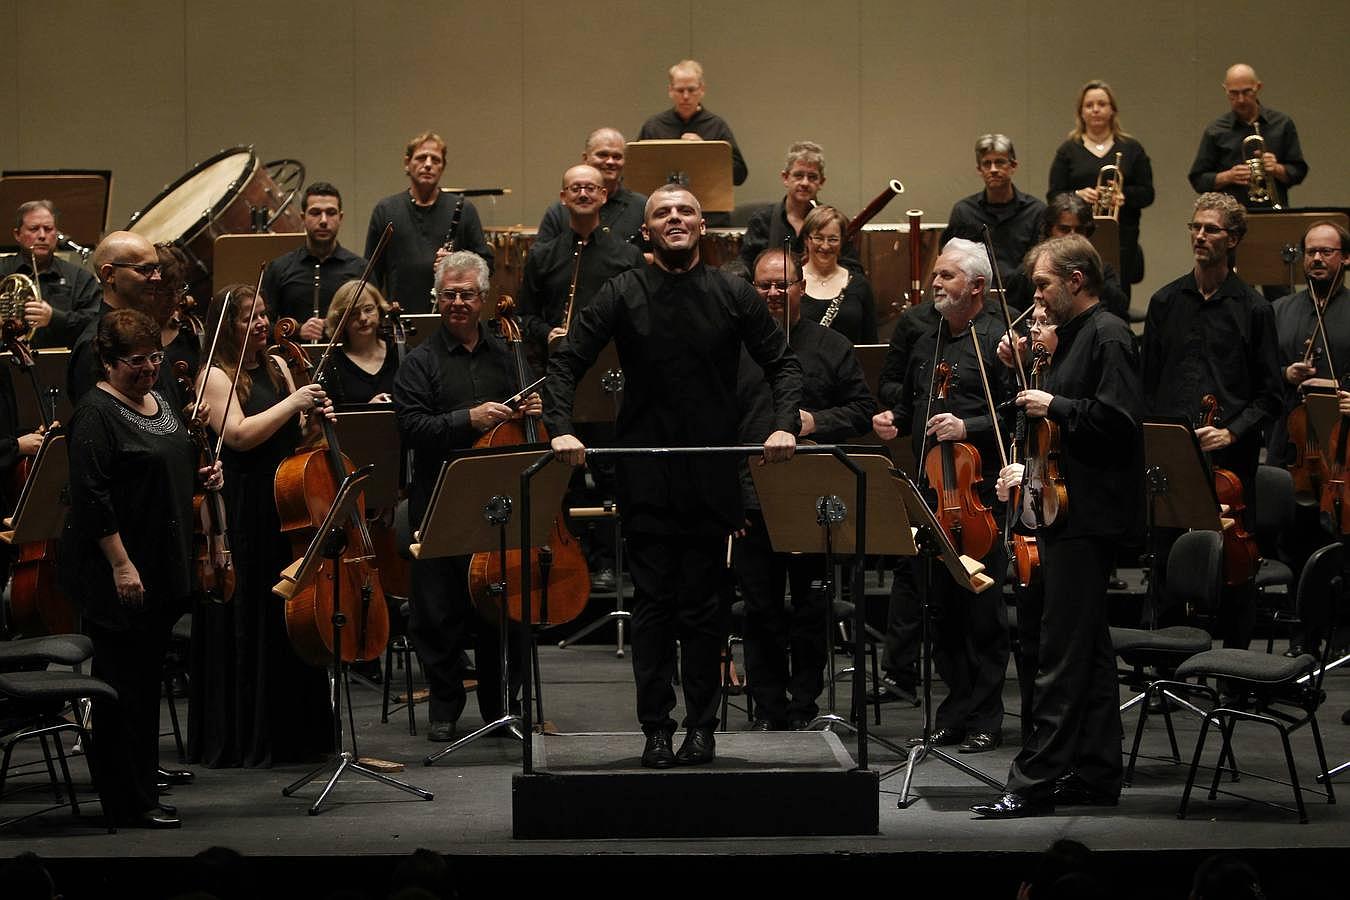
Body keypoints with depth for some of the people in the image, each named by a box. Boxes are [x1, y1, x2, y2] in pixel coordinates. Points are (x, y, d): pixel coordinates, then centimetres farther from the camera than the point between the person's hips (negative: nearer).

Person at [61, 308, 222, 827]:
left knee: (147, 682, 13)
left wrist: (200, 478, 7)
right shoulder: (96, 415, -14)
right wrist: (121, 564, -23)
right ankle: (128, 803, 1)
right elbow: (92, 495, -19)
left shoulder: (160, 404, 14)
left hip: (164, 568, 9)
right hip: (119, 574, -9)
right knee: (123, 685, -3)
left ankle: (141, 791, 20)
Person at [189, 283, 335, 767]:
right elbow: (240, 435, -19)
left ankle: (293, 730, 20)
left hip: (286, 508, 7)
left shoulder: (277, 368, 14)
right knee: (245, 628, -2)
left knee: (292, 618, 10)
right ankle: (241, 740, 4)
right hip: (241, 513, -7)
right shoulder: (216, 376, -7)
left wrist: (314, 418, 1)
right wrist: (293, 403, -16)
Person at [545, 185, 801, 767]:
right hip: (647, 478, 0)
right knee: (653, 603, 2)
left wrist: (785, 425, -8)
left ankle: (701, 726, 13)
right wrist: (561, 429, -14)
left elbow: (782, 364, 8)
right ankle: (656, 729, 7)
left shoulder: (732, 295, 4)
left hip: (713, 476, 1)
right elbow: (566, 362, 0)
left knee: (703, 605, 5)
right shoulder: (622, 294, 1)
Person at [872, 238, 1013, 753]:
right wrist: (893, 420, 11)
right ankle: (955, 710, 16)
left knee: (982, 608, -4)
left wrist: (969, 427, -21)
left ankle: (984, 719, 2)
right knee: (943, 605, 8)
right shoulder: (926, 344, 19)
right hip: (931, 492, 7)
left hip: (981, 494, -7)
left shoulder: (999, 339, -4)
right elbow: (910, 404, 32)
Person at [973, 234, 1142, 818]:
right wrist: (1023, 373, 12)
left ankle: (1034, 783, -10)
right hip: (1071, 512, 11)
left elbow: (1118, 418, -24)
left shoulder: (1108, 336, -13)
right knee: (1087, 649, 14)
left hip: (1088, 515, -11)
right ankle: (1095, 774, 19)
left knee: (1062, 653, -10)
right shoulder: (1076, 335, 17)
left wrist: (1054, 406, -17)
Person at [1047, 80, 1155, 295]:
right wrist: (1077, 195, -14)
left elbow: (1147, 194, 8)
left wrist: (1124, 195, -12)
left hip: (1122, 239, 1)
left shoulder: (1131, 149, 13)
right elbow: (1053, 196, 6)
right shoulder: (1068, 151, 12)